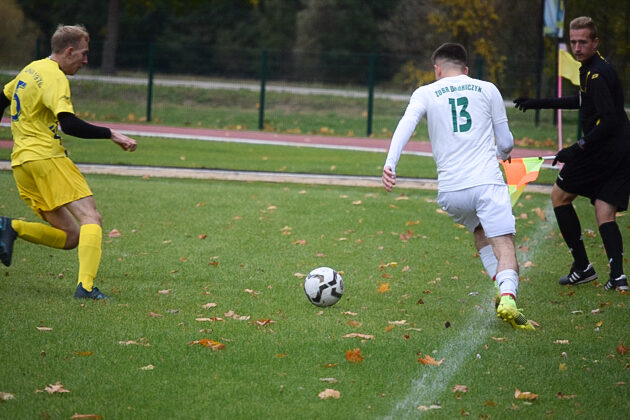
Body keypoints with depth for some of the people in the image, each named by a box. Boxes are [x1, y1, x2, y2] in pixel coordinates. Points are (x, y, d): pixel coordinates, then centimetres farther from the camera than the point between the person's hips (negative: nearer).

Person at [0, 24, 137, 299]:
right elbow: (68, 123, -22)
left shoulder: (31, 70, 19)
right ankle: (86, 286, -30)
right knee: (91, 219, -14)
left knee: (70, 236, 7)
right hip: (46, 157, -9)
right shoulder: (54, 77, -10)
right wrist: (111, 135, -21)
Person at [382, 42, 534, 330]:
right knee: (504, 245, -8)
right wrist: (502, 154, 40)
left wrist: (390, 164, -15)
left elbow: (405, 125, -5)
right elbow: (506, 143, 17)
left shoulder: (425, 93, 13)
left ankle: (501, 288, 10)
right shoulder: (487, 90, 14)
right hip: (487, 182, -2)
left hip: (450, 190, 2)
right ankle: (507, 297, -34)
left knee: (480, 232, 27)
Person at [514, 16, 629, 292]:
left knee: (560, 196, 7)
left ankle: (582, 267, 7)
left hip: (603, 151, -9)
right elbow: (584, 101, 34)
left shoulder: (597, 75, -17)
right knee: (605, 214, 5)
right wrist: (541, 103, 37)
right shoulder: (592, 69, 14)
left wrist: (578, 149, -20)